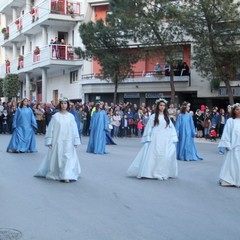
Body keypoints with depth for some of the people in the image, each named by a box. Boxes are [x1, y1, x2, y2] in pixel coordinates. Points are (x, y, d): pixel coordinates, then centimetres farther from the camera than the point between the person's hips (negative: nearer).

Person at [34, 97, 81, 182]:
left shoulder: (71, 116, 2)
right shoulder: (55, 116, -2)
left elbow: (74, 129, 4)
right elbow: (51, 129, 0)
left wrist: (75, 142, 2)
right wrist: (49, 142, -3)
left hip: (68, 142, 1)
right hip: (57, 141, -1)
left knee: (68, 158, -2)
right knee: (57, 158, 6)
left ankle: (66, 176, 1)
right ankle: (57, 174, 22)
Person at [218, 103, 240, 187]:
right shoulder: (230, 121, -3)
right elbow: (226, 133, -4)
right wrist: (227, 145, -10)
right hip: (233, 146, -3)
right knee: (230, 163, 1)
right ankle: (227, 180, 9)